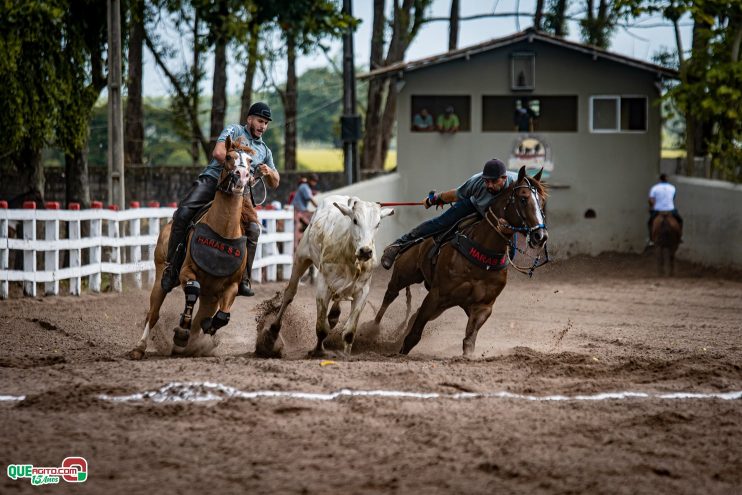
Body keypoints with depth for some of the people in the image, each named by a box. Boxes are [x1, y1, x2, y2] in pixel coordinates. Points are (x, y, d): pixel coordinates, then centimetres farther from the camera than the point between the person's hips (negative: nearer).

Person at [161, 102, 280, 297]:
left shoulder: (265, 151, 24)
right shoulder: (234, 130, 9)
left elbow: (274, 184, 26)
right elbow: (218, 153, -9)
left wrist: (269, 172, 3)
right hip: (212, 180, -4)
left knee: (253, 228, -21)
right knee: (184, 212, -29)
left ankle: (243, 280, -13)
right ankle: (172, 269, -23)